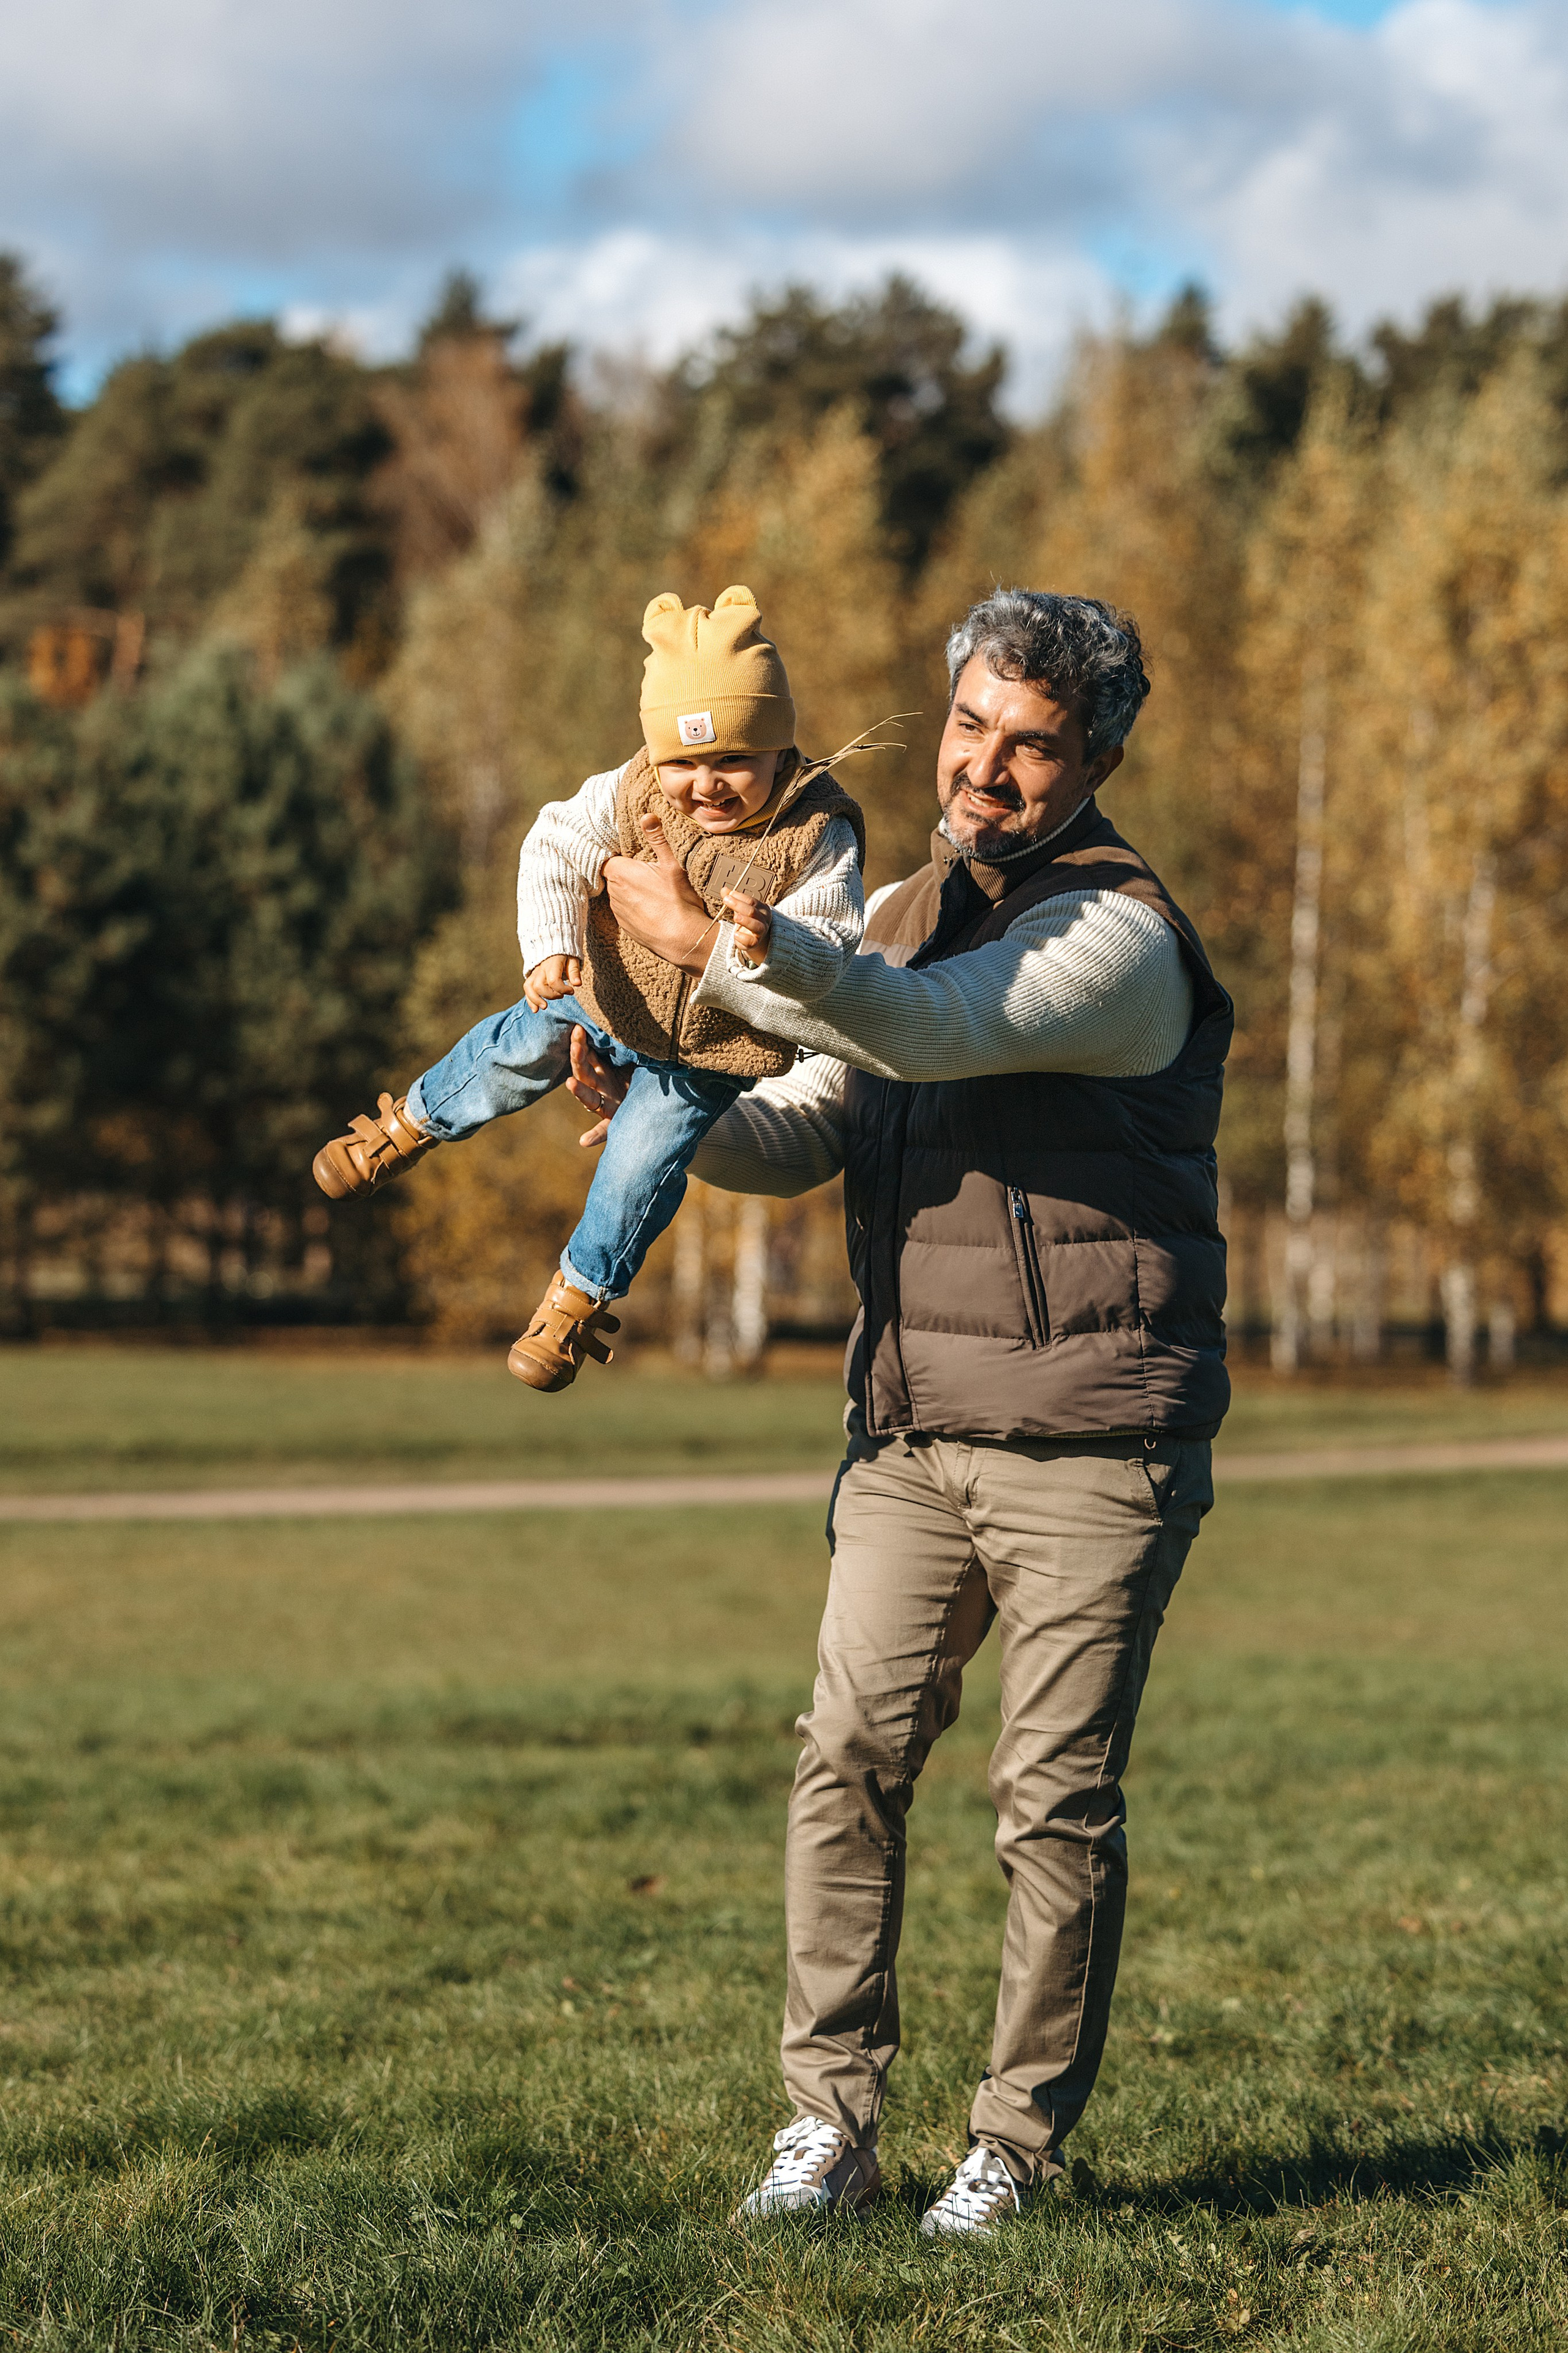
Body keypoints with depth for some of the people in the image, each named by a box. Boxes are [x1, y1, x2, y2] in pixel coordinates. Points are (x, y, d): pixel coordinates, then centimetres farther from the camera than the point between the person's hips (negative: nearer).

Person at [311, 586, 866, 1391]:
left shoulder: (818, 836, -30)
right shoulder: (631, 793, -22)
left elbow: (824, 954, -38)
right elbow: (555, 850, -15)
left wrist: (769, 940, -61)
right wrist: (549, 948, -31)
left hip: (712, 1049, -3)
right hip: (610, 994, 3)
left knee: (642, 1166, 1)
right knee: (518, 1053, 19)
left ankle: (583, 1290, 30)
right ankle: (416, 1122, 52)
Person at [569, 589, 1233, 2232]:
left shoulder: (1120, 933, -9)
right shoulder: (902, 914, 16)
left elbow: (933, 1031, -27)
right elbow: (805, 1132, 14)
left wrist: (707, 948, -27)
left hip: (1093, 1445, -6)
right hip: (910, 1432, 6)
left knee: (1055, 1800, -3)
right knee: (848, 1755, -6)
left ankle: (1016, 2148, 8)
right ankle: (828, 2123, 1)